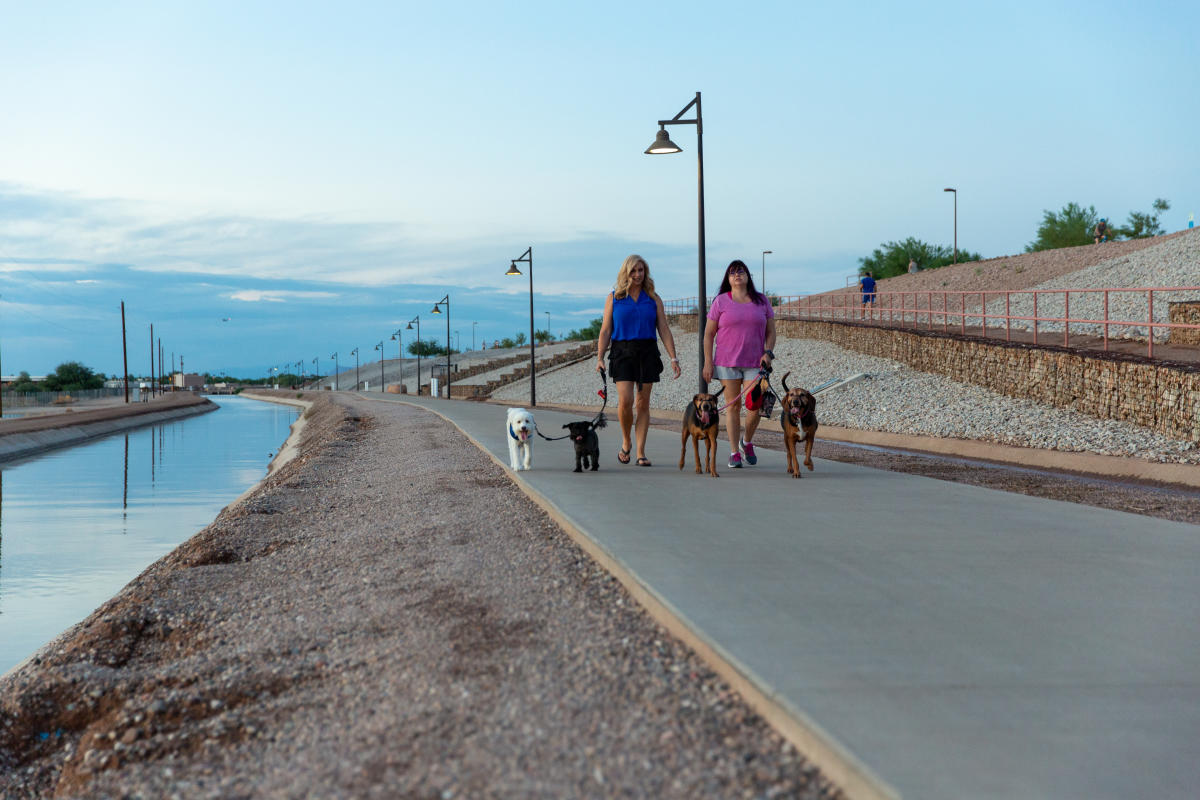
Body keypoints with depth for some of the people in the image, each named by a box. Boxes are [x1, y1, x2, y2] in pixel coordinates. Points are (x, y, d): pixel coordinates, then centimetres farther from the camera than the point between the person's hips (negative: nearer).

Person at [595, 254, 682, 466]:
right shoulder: (614, 298, 6)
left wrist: (673, 358, -3)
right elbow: (605, 331, 4)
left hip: (647, 353, 1)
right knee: (625, 400, -13)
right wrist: (599, 358, -5)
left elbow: (664, 330, 6)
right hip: (622, 352, -1)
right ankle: (626, 442, 11)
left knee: (643, 403, 0)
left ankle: (641, 453, 4)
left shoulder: (653, 299, 8)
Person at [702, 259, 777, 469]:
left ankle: (747, 442, 20)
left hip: (754, 363, 1)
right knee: (732, 405, -1)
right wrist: (708, 362, -3)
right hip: (727, 362, -1)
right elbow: (709, 334, 4)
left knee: (755, 406, -7)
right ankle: (734, 453, 6)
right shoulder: (721, 301, 3)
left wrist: (768, 352, -5)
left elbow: (771, 331, 12)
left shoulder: (761, 300, 9)